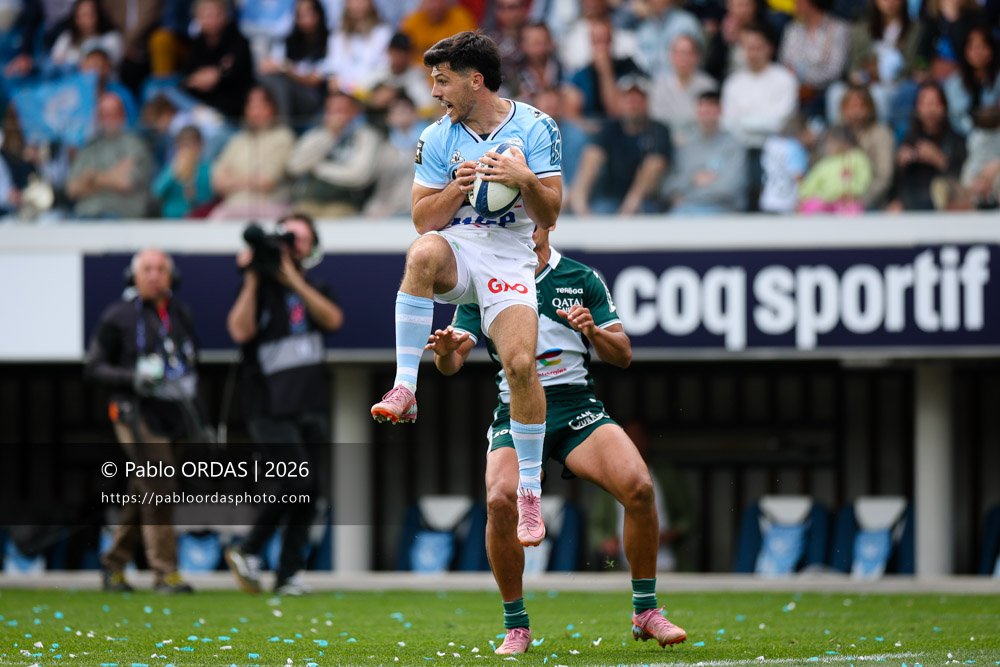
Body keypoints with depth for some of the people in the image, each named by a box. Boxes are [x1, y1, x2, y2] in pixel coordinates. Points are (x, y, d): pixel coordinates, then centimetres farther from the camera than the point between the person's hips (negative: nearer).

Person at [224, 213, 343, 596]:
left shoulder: (314, 291, 15)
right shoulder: (260, 290, 2)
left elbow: (333, 319, -6)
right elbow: (240, 331, -14)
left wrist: (294, 280, -12)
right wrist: (252, 280, -15)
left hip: (311, 407, 5)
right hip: (271, 409, -5)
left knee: (309, 493, 1)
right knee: (300, 481, -19)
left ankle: (288, 575, 6)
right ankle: (249, 552, -4)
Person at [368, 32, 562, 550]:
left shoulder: (535, 128, -1)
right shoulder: (437, 137, 5)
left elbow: (549, 216, -2)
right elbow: (423, 219, 4)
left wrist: (526, 181, -21)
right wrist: (460, 187, -13)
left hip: (510, 255, -1)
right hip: (456, 249, 1)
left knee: (521, 362, -21)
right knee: (422, 253, -37)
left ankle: (530, 494, -8)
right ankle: (404, 389, -35)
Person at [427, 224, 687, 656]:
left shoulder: (583, 280, 8)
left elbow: (623, 356, 6)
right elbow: (453, 363, 3)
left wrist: (594, 332, -15)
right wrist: (446, 351, -21)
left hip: (577, 408, 1)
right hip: (515, 416, -1)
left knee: (638, 486, -24)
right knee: (500, 500, -29)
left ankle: (645, 612, -6)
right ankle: (516, 627, -11)